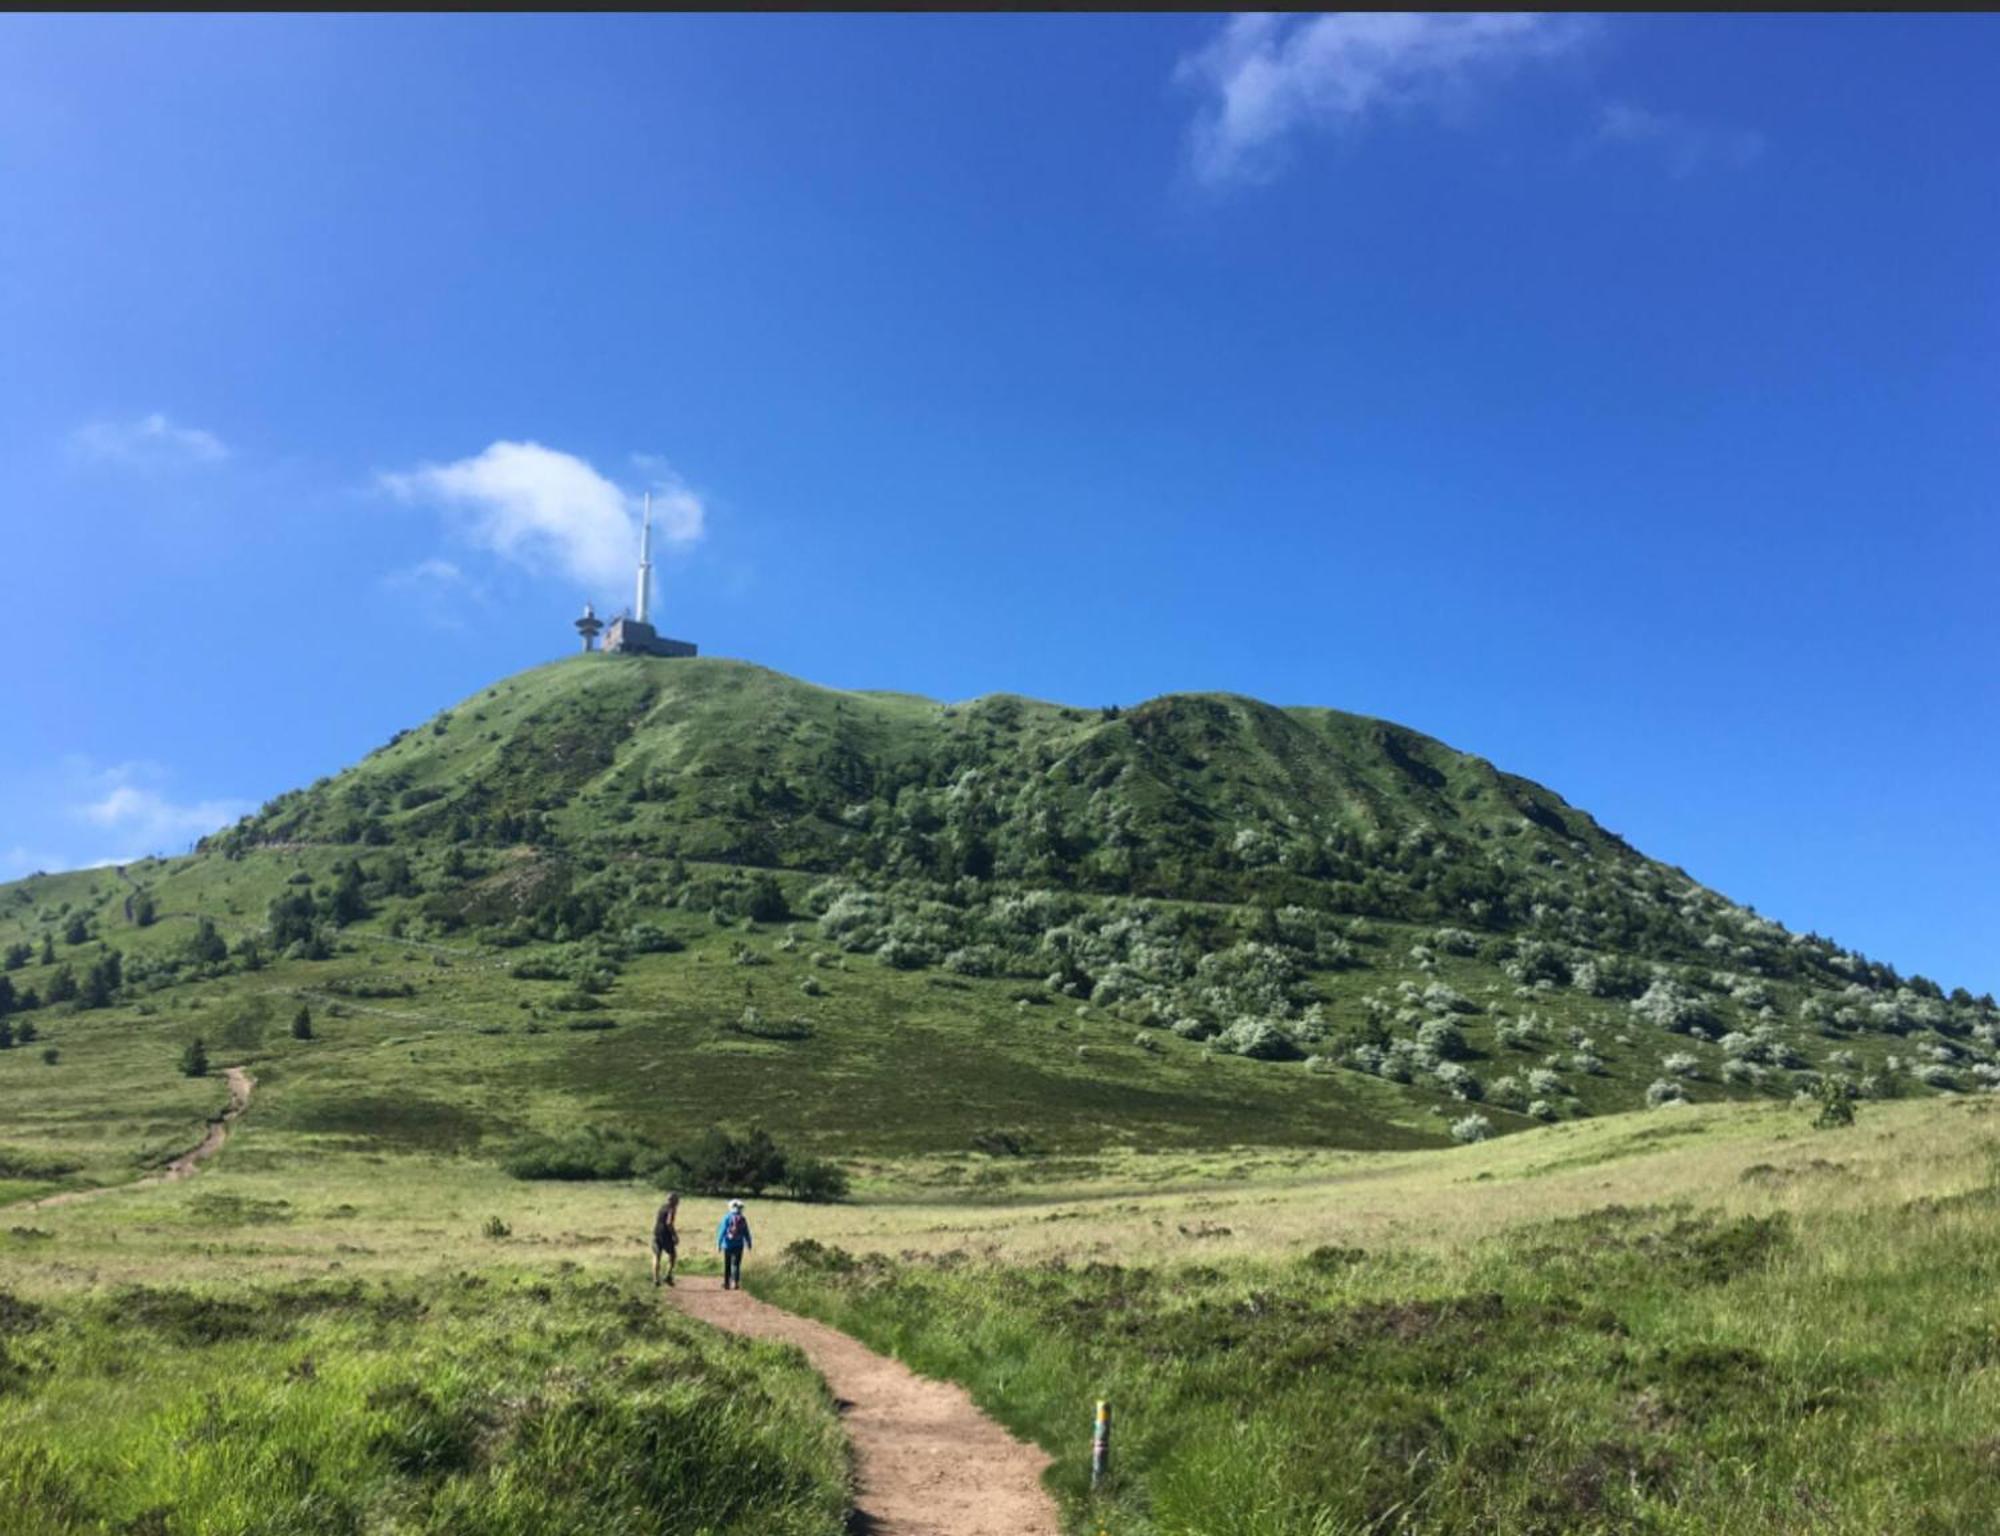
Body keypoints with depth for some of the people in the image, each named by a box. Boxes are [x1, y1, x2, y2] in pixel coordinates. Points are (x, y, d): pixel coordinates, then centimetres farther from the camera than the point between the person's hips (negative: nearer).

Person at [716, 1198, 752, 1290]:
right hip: (739, 1245, 1)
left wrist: (718, 1244, -4)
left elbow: (722, 1231, -9)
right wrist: (749, 1244, 14)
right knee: (736, 1265, 3)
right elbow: (746, 1233, 3)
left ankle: (726, 1283, 16)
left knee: (727, 1265, 11)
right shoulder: (743, 1219, -2)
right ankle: (735, 1284, -6)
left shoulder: (727, 1218, -7)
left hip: (728, 1245, 0)